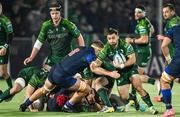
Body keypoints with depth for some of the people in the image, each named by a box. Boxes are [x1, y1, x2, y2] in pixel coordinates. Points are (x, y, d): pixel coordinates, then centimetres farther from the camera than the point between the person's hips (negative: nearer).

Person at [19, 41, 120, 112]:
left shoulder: (81, 49, 17)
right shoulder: (91, 54, -7)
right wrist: (109, 73, -21)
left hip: (54, 70, 8)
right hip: (62, 77, -8)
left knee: (44, 90, 33)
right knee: (86, 89, 1)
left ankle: (25, 105, 41)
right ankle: (68, 106, 14)